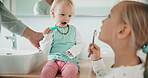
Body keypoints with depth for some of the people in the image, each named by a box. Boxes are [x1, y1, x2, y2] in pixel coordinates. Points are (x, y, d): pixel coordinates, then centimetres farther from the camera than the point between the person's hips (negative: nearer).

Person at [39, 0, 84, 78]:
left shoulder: (73, 30, 12)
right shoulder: (50, 31, 8)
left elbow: (80, 44, 12)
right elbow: (45, 51, 5)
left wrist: (73, 51, -9)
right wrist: (47, 37, -9)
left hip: (70, 60, 0)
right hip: (54, 59, 0)